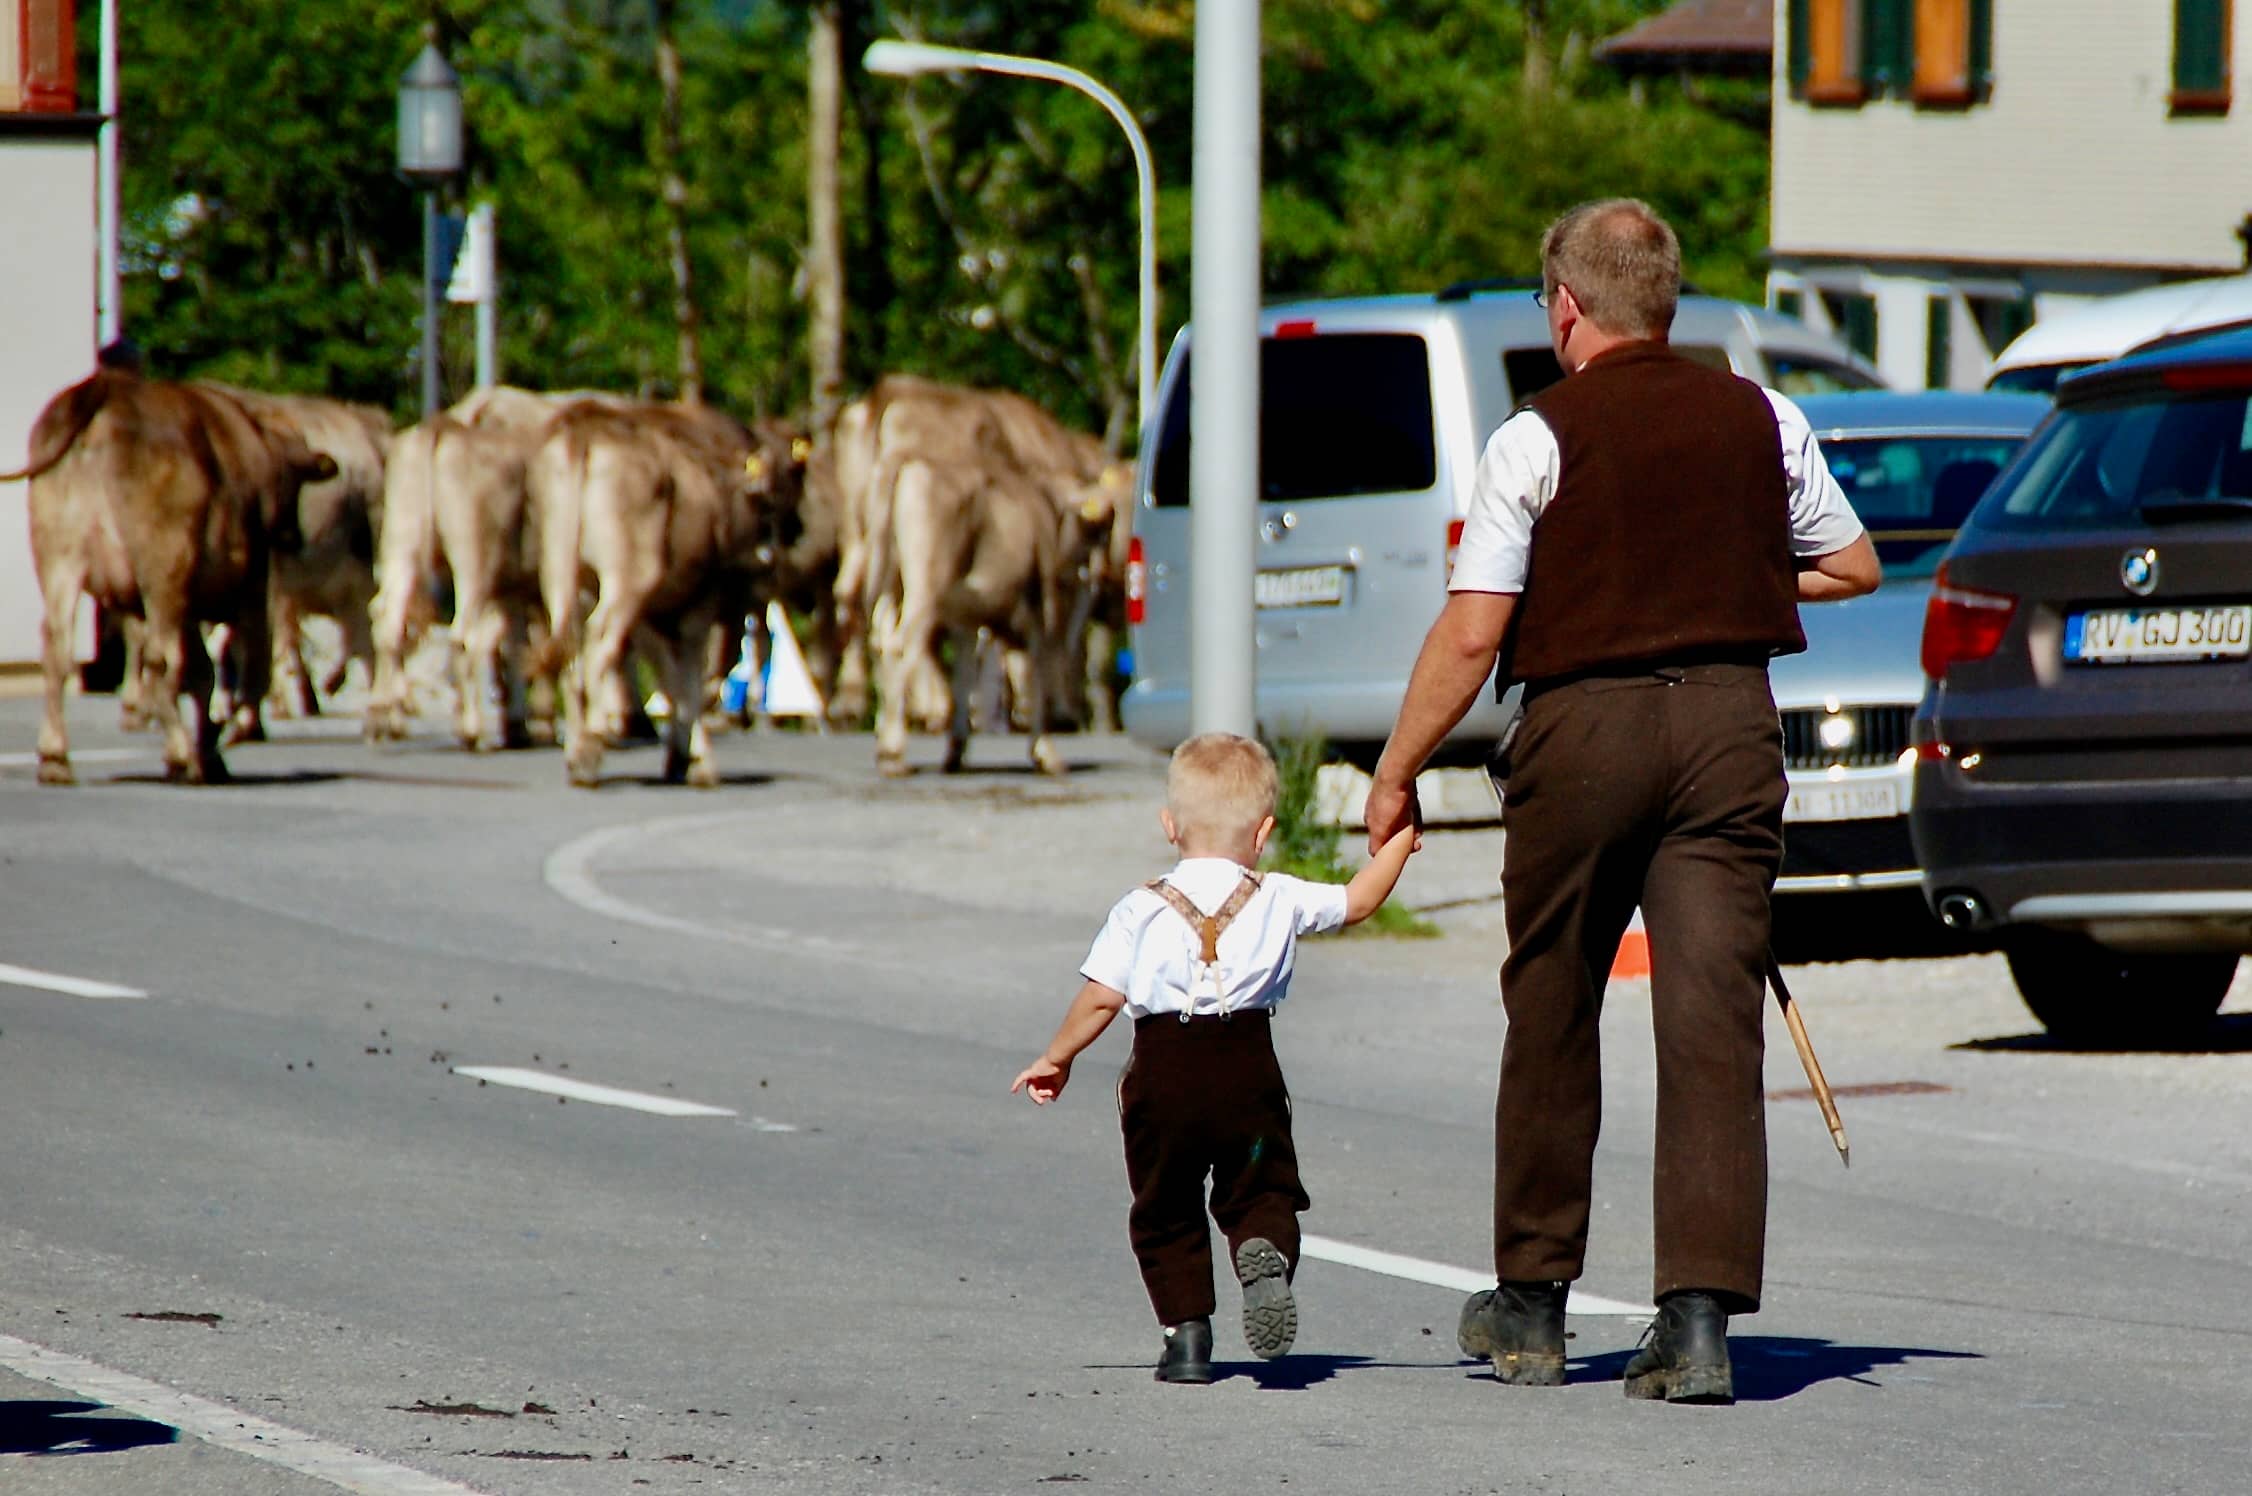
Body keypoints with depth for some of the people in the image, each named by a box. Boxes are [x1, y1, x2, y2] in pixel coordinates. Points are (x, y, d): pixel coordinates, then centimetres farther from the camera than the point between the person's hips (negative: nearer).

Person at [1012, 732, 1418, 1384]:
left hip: (1162, 1070, 0)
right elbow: (1358, 900, 18)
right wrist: (1398, 841, 33)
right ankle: (1266, 1255, -25)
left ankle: (1186, 1327, 5)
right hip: (1248, 1072, 1)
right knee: (1260, 1190, 9)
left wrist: (1055, 1060, 9)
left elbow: (1102, 996, -4)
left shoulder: (1140, 912, 0)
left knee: (1166, 1210, 14)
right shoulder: (1280, 901, 4)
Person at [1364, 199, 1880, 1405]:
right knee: (1711, 1024, -2)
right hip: (1730, 719, 2)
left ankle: (1533, 1306, 23)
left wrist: (1396, 775, -1)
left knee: (1551, 1017, 13)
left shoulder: (1538, 439, -6)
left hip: (1585, 727, -2)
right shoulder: (1761, 421, 6)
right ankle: (1700, 1317, -12)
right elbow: (1852, 566, 19)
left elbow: (1470, 636, -10)